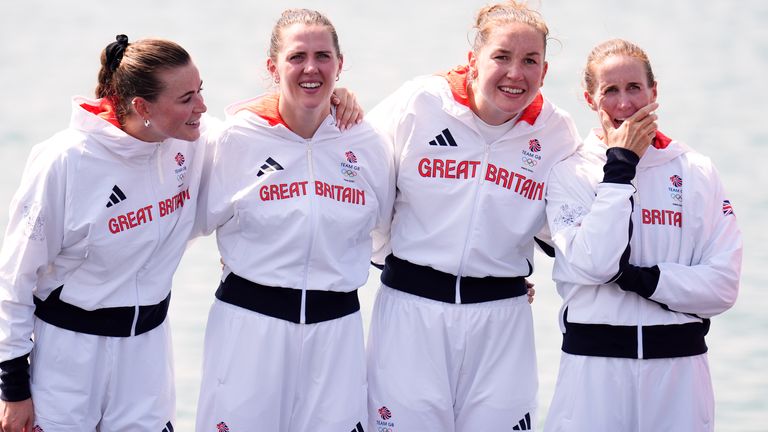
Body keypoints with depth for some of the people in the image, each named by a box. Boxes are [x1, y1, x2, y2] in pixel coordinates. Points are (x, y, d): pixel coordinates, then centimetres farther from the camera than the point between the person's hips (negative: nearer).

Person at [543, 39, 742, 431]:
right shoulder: (570, 174, 0)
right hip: (593, 365, -1)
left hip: (679, 366, 2)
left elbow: (723, 285, -2)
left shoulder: (698, 173, 4)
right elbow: (591, 264, -15)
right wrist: (620, 167, -11)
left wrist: (642, 278, -14)